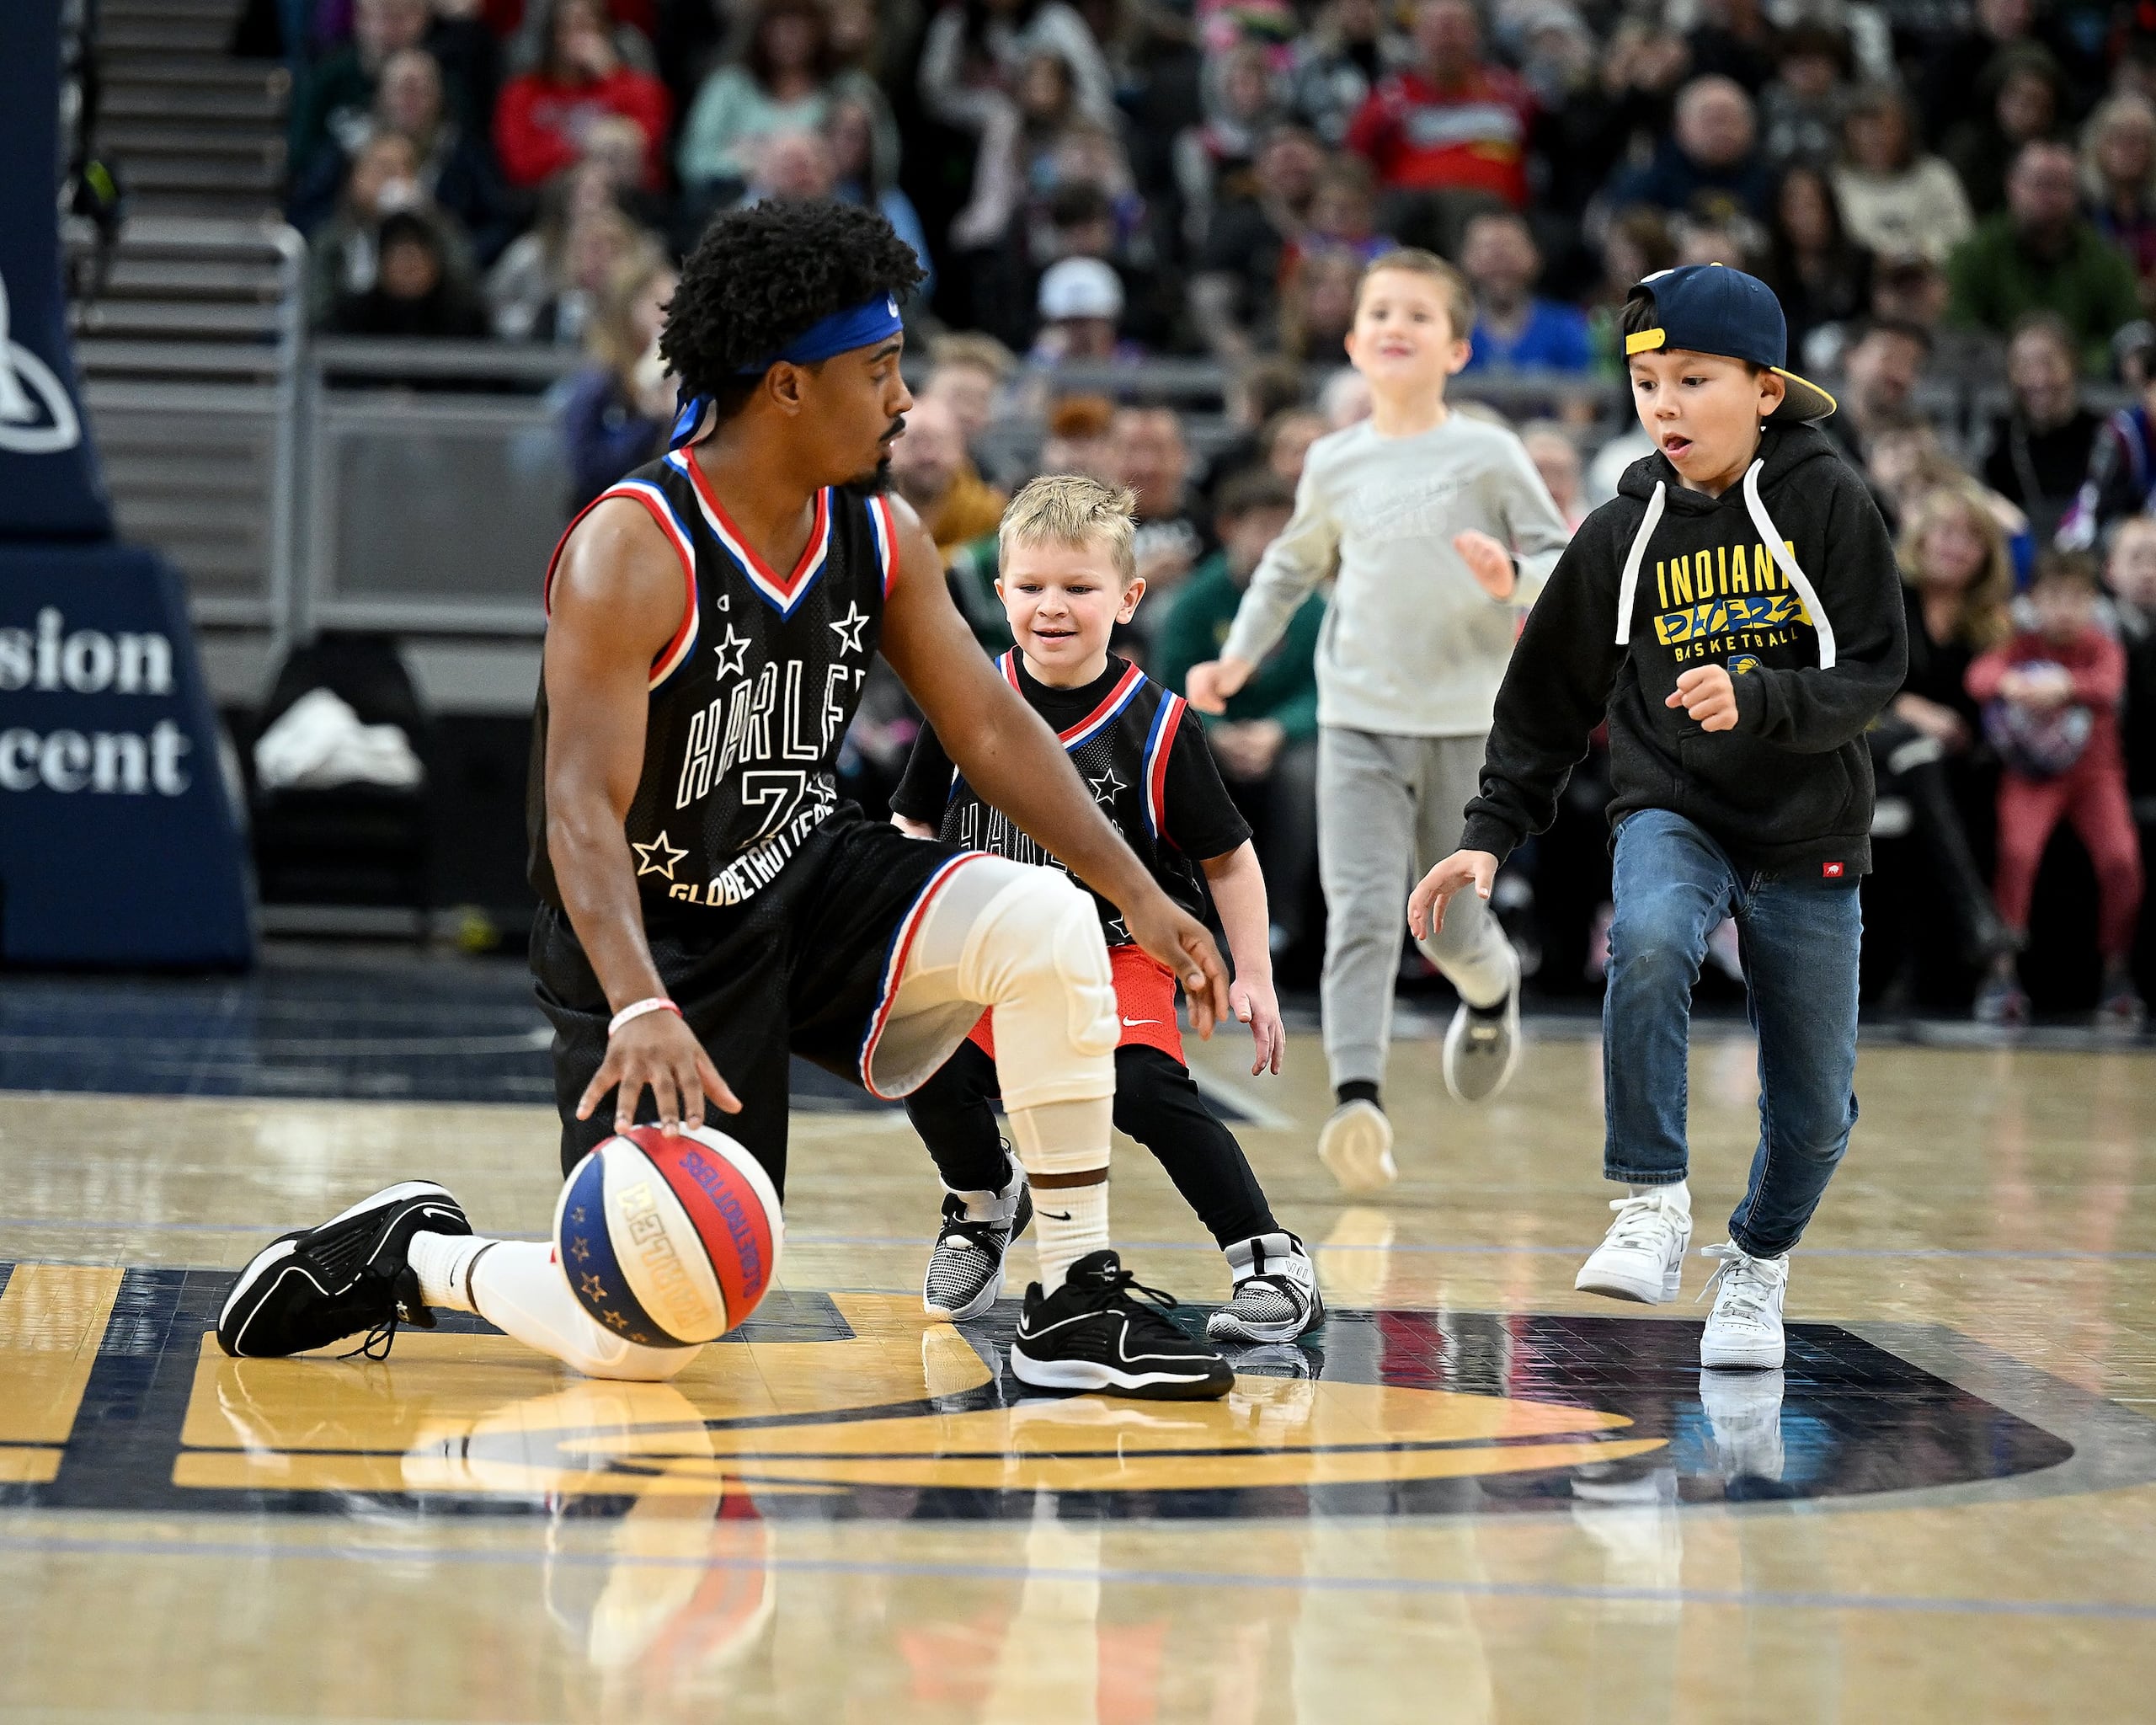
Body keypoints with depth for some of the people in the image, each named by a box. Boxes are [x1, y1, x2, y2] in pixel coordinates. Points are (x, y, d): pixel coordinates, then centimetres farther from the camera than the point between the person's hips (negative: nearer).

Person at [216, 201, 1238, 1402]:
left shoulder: (879, 536, -2)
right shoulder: (634, 550, -23)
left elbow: (991, 726, 4)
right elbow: (583, 807, -30)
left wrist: (1141, 898, -4)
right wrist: (640, 1008, -45)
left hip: (812, 879, 6)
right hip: (658, 933, -6)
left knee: (1048, 927, -22)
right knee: (639, 1339, -15)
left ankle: (1076, 1301, -8)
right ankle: (414, 1253, 16)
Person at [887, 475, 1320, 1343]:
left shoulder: (1154, 724, -10)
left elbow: (1227, 856, 0)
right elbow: (915, 826, 9)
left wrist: (1253, 977, -4)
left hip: (1118, 955, -3)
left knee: (1146, 1089, -26)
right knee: (932, 1072, -18)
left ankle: (1273, 1262, -15)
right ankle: (984, 1199, 16)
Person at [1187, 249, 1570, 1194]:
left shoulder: (1488, 454, -2)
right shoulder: (1334, 463, 7)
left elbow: (1565, 560, 0)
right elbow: (1292, 566, 23)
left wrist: (1514, 577, -21)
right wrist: (1241, 655, 13)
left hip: (1466, 725, -2)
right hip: (1357, 722, 2)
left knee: (1450, 928, 8)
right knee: (1361, 911, -15)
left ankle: (1493, 991, 43)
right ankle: (1359, 1101, -22)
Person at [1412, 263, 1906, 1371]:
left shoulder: (1826, 501, -8)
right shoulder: (1623, 533, -1)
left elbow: (1874, 671, -12)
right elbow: (1549, 697, 8)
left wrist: (1754, 701, -29)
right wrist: (1490, 834, 1)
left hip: (1811, 832, 0)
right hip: (1671, 811, 1)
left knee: (1814, 1109, 5)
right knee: (1648, 945, -34)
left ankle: (1757, 1264, 34)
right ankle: (1652, 1210, -25)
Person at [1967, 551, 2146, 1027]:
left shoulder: (2102, 647, 2)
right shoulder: (2023, 645, 1)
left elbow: (2108, 684, -21)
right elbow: (1979, 674, -18)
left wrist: (2063, 685, -41)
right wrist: (2010, 683, -42)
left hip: (2094, 772, 1)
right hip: (2031, 775, -1)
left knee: (2121, 858, -20)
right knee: (2017, 851, -27)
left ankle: (2117, 975, -2)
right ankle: (2003, 974, -17)